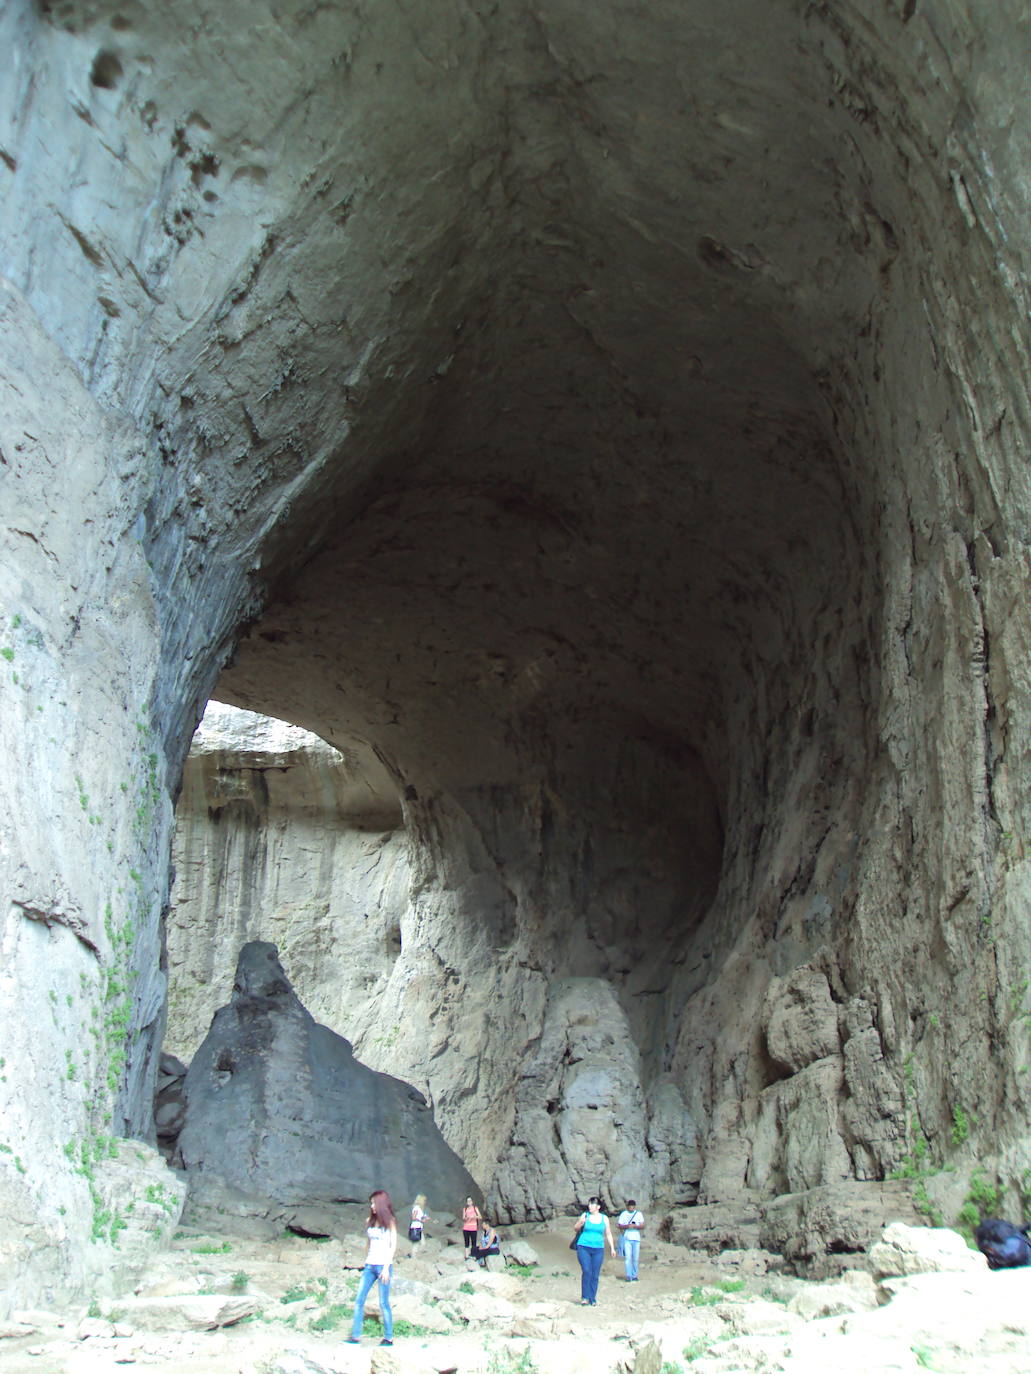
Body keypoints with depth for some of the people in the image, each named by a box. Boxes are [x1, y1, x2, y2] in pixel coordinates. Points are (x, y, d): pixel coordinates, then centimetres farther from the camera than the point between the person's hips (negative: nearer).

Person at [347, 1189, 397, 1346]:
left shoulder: (390, 1221, -1)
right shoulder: (370, 1221, 12)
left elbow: (393, 1245, -4)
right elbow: (369, 1243, 17)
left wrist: (386, 1267, -11)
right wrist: (366, 1262, 11)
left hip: (383, 1265, -5)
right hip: (369, 1265, 5)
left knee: (384, 1303, -3)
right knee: (359, 1300, -2)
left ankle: (388, 1338, 5)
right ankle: (355, 1336, 2)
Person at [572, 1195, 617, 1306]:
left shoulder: (604, 1218, 8)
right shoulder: (585, 1215, 4)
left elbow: (608, 1234, 16)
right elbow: (576, 1229, 7)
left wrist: (612, 1248, 11)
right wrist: (581, 1223, -13)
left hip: (598, 1250, 2)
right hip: (584, 1248, -2)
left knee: (595, 1275, 1)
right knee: (586, 1272, -14)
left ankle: (593, 1299, 11)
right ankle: (585, 1297, -5)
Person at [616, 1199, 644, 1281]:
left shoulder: (639, 1214, 10)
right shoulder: (623, 1214, 7)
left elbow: (642, 1226, 3)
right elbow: (619, 1225, 3)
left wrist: (635, 1226, -14)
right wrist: (627, 1226, -15)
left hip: (636, 1238, 2)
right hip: (626, 1238, -2)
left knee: (635, 1258, 3)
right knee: (628, 1257, -9)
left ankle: (634, 1276, 14)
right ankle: (629, 1276, -7)